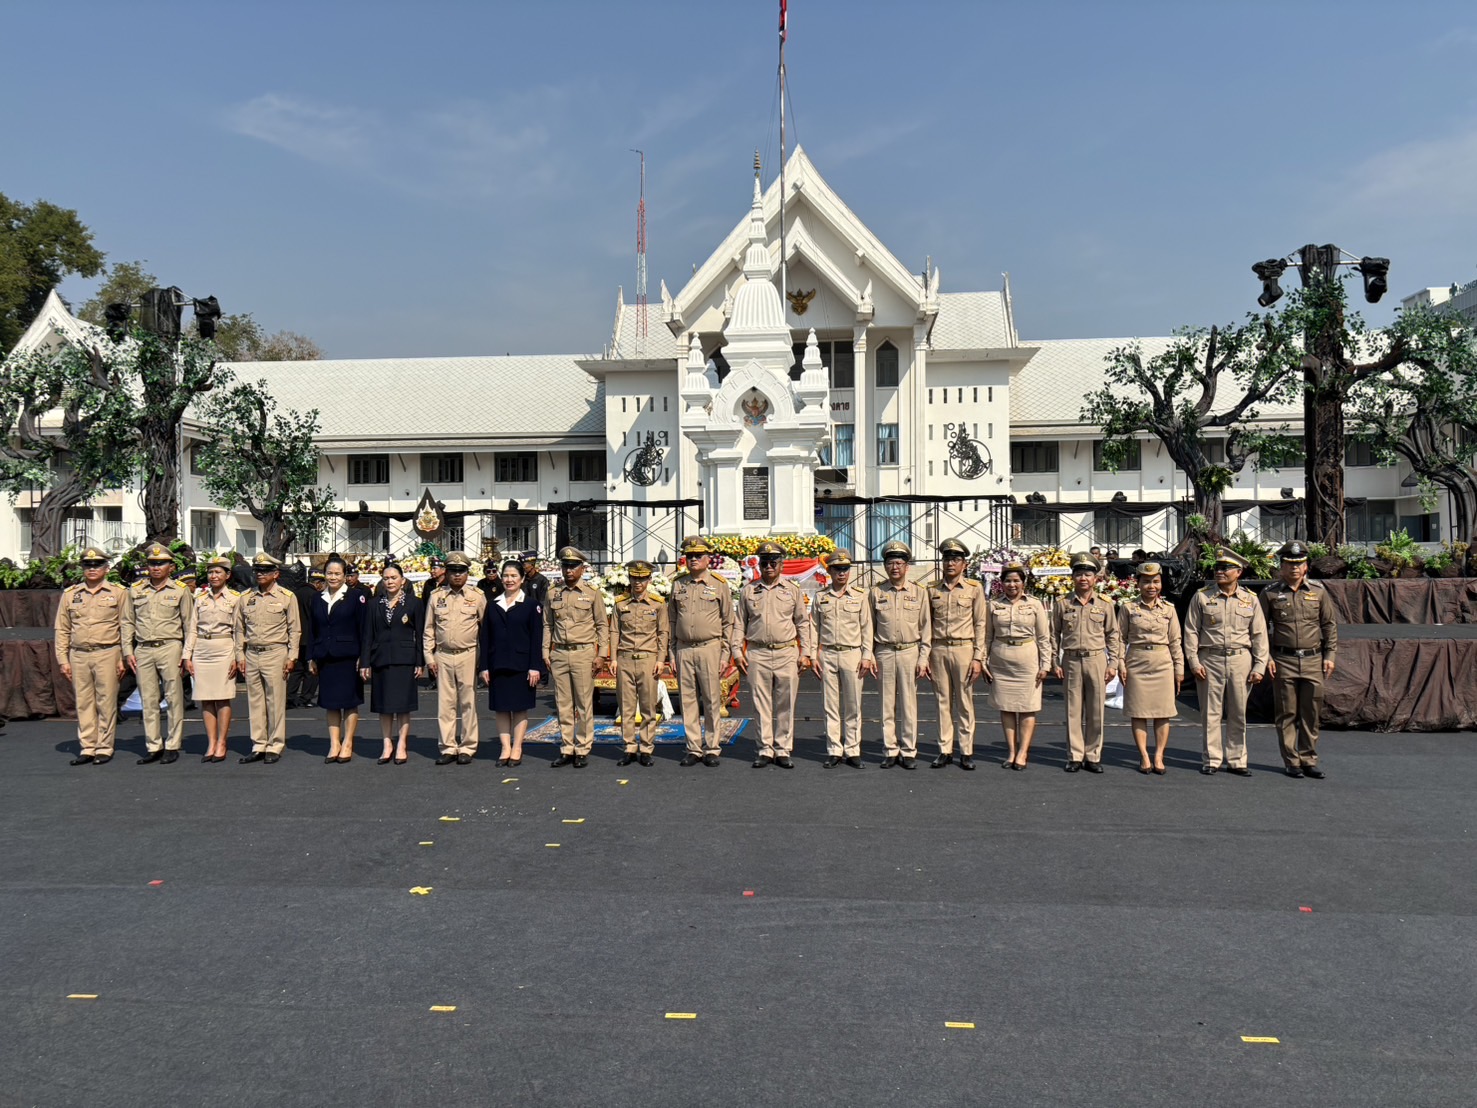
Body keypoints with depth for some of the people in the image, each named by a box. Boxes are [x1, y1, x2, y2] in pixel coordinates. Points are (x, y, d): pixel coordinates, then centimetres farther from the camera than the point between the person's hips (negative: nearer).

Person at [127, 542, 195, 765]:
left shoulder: (180, 590, 4)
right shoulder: (135, 590, 11)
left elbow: (189, 625, 4)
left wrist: (187, 654, 0)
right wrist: (129, 651, 7)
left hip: (170, 648, -3)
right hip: (143, 650, 3)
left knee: (174, 698, -1)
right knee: (148, 700, 5)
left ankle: (172, 746, 6)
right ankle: (153, 747, 13)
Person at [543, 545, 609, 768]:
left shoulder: (592, 593, 2)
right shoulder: (553, 593, 10)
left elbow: (602, 626, 3)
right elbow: (547, 625, 14)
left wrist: (602, 655, -4)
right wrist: (546, 653, 8)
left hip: (584, 653, -3)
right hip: (559, 654, 3)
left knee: (584, 704, 0)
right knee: (563, 705, 7)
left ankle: (583, 750, 8)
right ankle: (566, 750, 15)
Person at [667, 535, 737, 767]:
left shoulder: (719, 585, 2)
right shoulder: (678, 585, 10)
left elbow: (728, 622, 2)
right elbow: (671, 620, 13)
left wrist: (725, 654, -4)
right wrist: (672, 653, 8)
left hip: (710, 648, -3)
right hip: (683, 650, 3)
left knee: (711, 701, 1)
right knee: (688, 700, 6)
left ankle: (712, 749, 10)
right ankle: (693, 749, 14)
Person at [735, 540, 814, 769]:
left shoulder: (793, 590, 9)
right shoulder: (748, 591, 9)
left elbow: (803, 623, 11)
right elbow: (740, 624, 12)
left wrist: (805, 653, 4)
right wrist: (737, 652, 3)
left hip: (787, 653, 0)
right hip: (757, 654, 0)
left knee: (785, 705, 2)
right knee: (761, 705, 3)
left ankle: (783, 751, 11)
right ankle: (765, 750, 11)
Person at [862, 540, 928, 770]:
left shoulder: (919, 592, 5)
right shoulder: (875, 592, 6)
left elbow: (925, 627, 5)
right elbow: (868, 625, 7)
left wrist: (923, 658, -1)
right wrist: (868, 655, 0)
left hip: (910, 652, -1)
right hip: (884, 653, 1)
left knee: (908, 704, 2)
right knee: (887, 704, 4)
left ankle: (908, 752, 10)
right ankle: (890, 751, 12)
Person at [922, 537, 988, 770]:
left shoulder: (974, 588, 2)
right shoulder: (932, 589, 8)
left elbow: (981, 625, 0)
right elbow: (927, 625, 9)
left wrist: (978, 658, -5)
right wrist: (924, 657, 4)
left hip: (963, 649, -2)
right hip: (938, 650, 2)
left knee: (965, 702, 3)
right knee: (943, 701, 6)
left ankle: (966, 752, 11)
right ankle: (945, 751, 13)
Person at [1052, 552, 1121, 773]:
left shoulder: (1105, 604, 4)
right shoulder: (1062, 603, 3)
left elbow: (1113, 635, 8)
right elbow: (1054, 635, 6)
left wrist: (1113, 663, 2)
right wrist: (1055, 663, 1)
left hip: (1096, 659, 0)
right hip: (1071, 660, 0)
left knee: (1096, 711, 4)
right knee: (1073, 710, 3)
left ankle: (1093, 757, 13)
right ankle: (1074, 757, 11)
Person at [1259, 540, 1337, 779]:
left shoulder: (1318, 591, 7)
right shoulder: (1270, 593, 1)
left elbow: (1329, 625, 12)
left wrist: (1330, 655, 5)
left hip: (1313, 661, 2)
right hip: (1283, 661, -2)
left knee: (1311, 714, 6)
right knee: (1287, 714, 3)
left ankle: (1308, 760, 16)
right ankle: (1291, 762, 10)